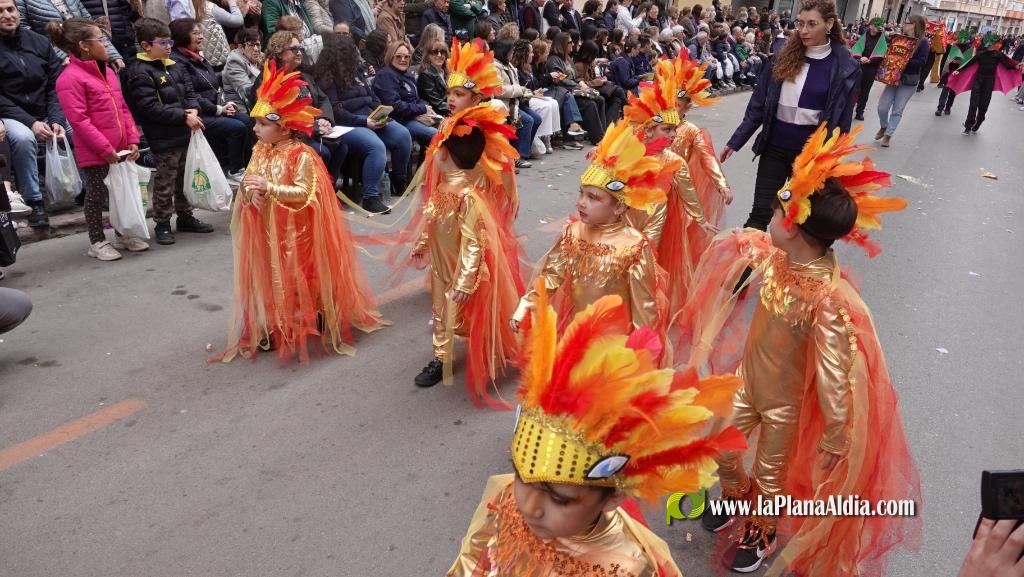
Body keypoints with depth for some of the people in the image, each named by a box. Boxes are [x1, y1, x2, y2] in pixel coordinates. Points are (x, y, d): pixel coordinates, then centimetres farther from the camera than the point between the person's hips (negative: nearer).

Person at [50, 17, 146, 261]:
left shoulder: (107, 71, 11)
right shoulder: (70, 78, -15)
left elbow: (123, 108, 13)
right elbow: (79, 121, -19)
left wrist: (132, 140, 4)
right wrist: (105, 149, -19)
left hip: (121, 148, 7)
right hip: (96, 153, -7)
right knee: (96, 195, 5)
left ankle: (123, 234, 31)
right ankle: (97, 242, 18)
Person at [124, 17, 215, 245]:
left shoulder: (175, 67, 11)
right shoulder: (139, 72, -13)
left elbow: (189, 92, 16)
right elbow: (151, 107, -20)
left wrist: (193, 109, -7)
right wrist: (184, 117, -21)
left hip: (184, 133, 8)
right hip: (163, 138, -8)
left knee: (185, 178, 17)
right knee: (165, 183, 1)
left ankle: (185, 217, 31)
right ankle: (162, 224, 12)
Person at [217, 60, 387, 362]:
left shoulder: (302, 155, -18)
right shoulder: (260, 151, 3)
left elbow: (303, 193, -23)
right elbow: (249, 181, 8)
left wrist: (269, 187, -29)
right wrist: (250, 191, -15)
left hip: (296, 232, -6)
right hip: (266, 230, 6)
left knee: (298, 278, 7)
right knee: (269, 278, 12)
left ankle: (309, 326, 24)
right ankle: (272, 326, 25)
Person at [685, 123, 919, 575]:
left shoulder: (826, 298, -35)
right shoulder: (774, 257, -14)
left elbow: (834, 371, -28)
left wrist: (835, 435, -20)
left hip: (785, 403, -6)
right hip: (748, 381, 6)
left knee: (770, 476, 18)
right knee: (721, 449, 23)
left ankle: (763, 533, 48)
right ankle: (734, 497, 55)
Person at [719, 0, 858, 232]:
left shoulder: (845, 67, -6)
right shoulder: (783, 54, -1)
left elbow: (841, 122, -2)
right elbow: (759, 104, 2)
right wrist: (736, 141, 1)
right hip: (775, 147, 1)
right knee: (760, 214, 1)